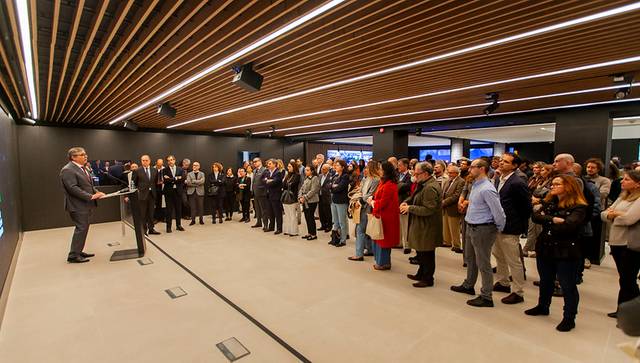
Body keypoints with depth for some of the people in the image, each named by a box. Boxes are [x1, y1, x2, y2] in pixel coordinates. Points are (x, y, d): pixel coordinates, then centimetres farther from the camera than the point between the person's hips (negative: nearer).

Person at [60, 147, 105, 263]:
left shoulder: (81, 168, 15)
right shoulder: (68, 170, -15)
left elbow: (88, 184, 22)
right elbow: (73, 188, -22)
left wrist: (96, 192, 5)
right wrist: (90, 196, -24)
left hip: (85, 204, 10)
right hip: (78, 205, -10)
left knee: (83, 228, 15)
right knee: (81, 228, -6)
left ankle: (78, 251, 26)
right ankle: (73, 255, 3)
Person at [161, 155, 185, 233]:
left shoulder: (180, 169, 8)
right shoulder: (164, 170, 2)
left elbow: (183, 179, -6)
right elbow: (165, 180, -12)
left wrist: (171, 179, -11)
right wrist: (176, 178, -12)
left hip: (178, 191, 2)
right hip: (168, 192, -2)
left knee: (179, 209, 8)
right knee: (169, 209, 1)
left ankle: (179, 225, 19)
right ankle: (168, 227, 9)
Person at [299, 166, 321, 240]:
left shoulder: (315, 178, -9)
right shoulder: (306, 179, 16)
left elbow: (313, 190, -16)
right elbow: (302, 188, 14)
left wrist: (305, 197, -17)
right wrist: (300, 197, -2)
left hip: (311, 201, -8)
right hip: (304, 201, 8)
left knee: (310, 217, -5)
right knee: (307, 217, 11)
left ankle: (314, 234, 6)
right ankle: (309, 233, 22)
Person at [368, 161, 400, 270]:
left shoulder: (389, 185, -22)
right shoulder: (384, 182, 10)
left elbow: (383, 202, -23)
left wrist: (372, 202, -7)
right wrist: (372, 198, -2)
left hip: (385, 216, -10)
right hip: (382, 214, 10)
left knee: (383, 239, 3)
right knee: (380, 238, 17)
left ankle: (383, 263, 17)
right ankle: (381, 261, 30)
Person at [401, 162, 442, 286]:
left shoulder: (430, 188, -23)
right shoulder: (424, 184, 9)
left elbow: (428, 209, -27)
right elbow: (415, 197, 22)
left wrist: (410, 208, -20)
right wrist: (406, 202, 1)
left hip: (427, 228, -10)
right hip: (421, 225, 10)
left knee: (426, 254, 5)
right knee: (420, 252, 22)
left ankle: (427, 279, 21)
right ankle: (421, 274, 38)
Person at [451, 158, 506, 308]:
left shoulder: (486, 189, -23)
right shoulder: (475, 185, 6)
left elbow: (498, 212, -22)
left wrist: (499, 229, -11)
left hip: (482, 229, -10)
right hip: (471, 227, 10)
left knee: (483, 264, 2)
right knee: (470, 258, 23)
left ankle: (486, 297, 16)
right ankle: (468, 286, 41)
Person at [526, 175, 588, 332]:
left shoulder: (578, 207, -12)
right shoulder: (548, 203, 7)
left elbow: (569, 225, -26)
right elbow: (535, 217, -7)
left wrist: (547, 222, -12)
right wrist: (553, 220, -22)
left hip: (566, 252, -6)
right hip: (545, 249, 6)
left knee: (568, 286, 7)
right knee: (545, 282, 21)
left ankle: (569, 318, 21)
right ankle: (543, 306, 39)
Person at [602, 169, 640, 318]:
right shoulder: (622, 197, 12)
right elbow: (604, 214, 8)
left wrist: (614, 214, -6)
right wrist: (611, 213, -14)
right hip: (616, 242, 7)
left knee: (628, 281, 3)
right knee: (624, 280, 16)